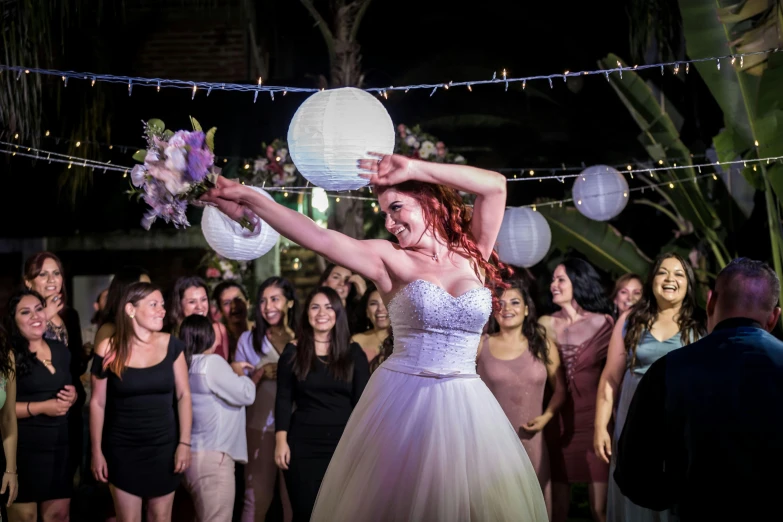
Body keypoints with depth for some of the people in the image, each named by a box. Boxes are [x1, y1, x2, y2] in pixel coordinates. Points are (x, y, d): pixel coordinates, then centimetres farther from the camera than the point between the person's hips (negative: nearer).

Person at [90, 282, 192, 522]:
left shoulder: (171, 345, -2)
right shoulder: (108, 350, -7)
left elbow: (183, 395, 1)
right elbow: (97, 403, -1)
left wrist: (184, 442, -5)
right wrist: (97, 451, -1)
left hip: (164, 447, 2)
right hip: (122, 450, -2)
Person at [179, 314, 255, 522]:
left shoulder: (186, 365, 12)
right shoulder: (211, 362, -14)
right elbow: (246, 395, -10)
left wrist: (233, 372, 15)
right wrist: (239, 373, 6)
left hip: (193, 454, 9)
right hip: (212, 457, -9)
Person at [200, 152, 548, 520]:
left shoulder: (473, 253, 5)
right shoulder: (391, 259, -1)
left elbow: (495, 186, -6)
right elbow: (320, 239, -14)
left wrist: (414, 169, -10)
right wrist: (251, 201, -25)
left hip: (464, 407, 2)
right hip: (401, 403, -1)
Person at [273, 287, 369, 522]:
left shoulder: (353, 351, 4)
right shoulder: (293, 351, 3)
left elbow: (362, 400, 2)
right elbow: (283, 399, 2)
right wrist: (281, 440, -6)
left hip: (345, 442, 1)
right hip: (303, 443, 0)